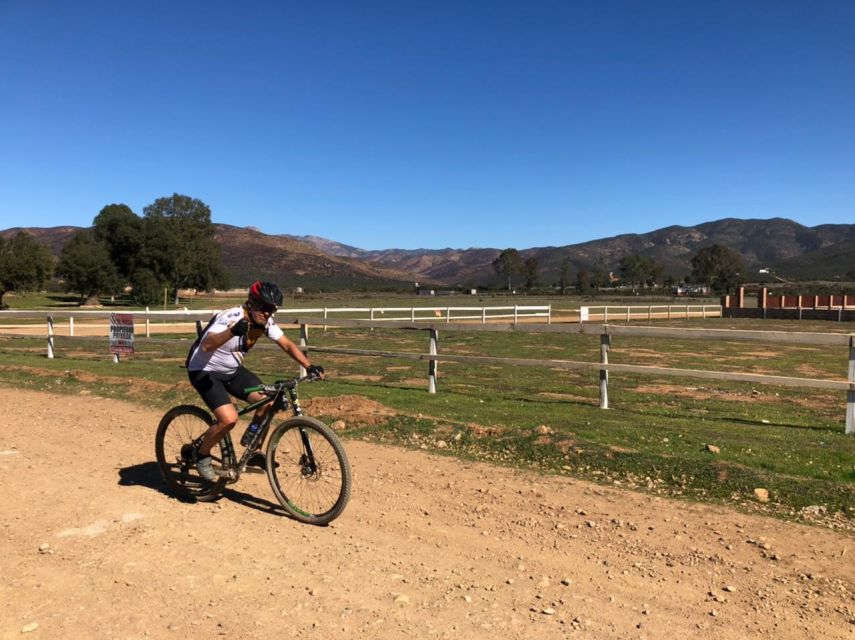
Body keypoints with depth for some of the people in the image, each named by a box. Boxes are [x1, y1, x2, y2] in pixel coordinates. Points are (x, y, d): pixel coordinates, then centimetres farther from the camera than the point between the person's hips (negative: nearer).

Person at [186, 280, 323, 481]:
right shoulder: (231, 317, -30)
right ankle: (202, 454, 5)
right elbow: (206, 345, -45)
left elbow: (287, 344, -6)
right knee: (229, 418, -25)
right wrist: (232, 331, -63)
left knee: (268, 401, -9)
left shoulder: (265, 321, -9)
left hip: (232, 370, 7)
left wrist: (309, 366, -20)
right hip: (204, 371, -7)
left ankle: (253, 453, 10)